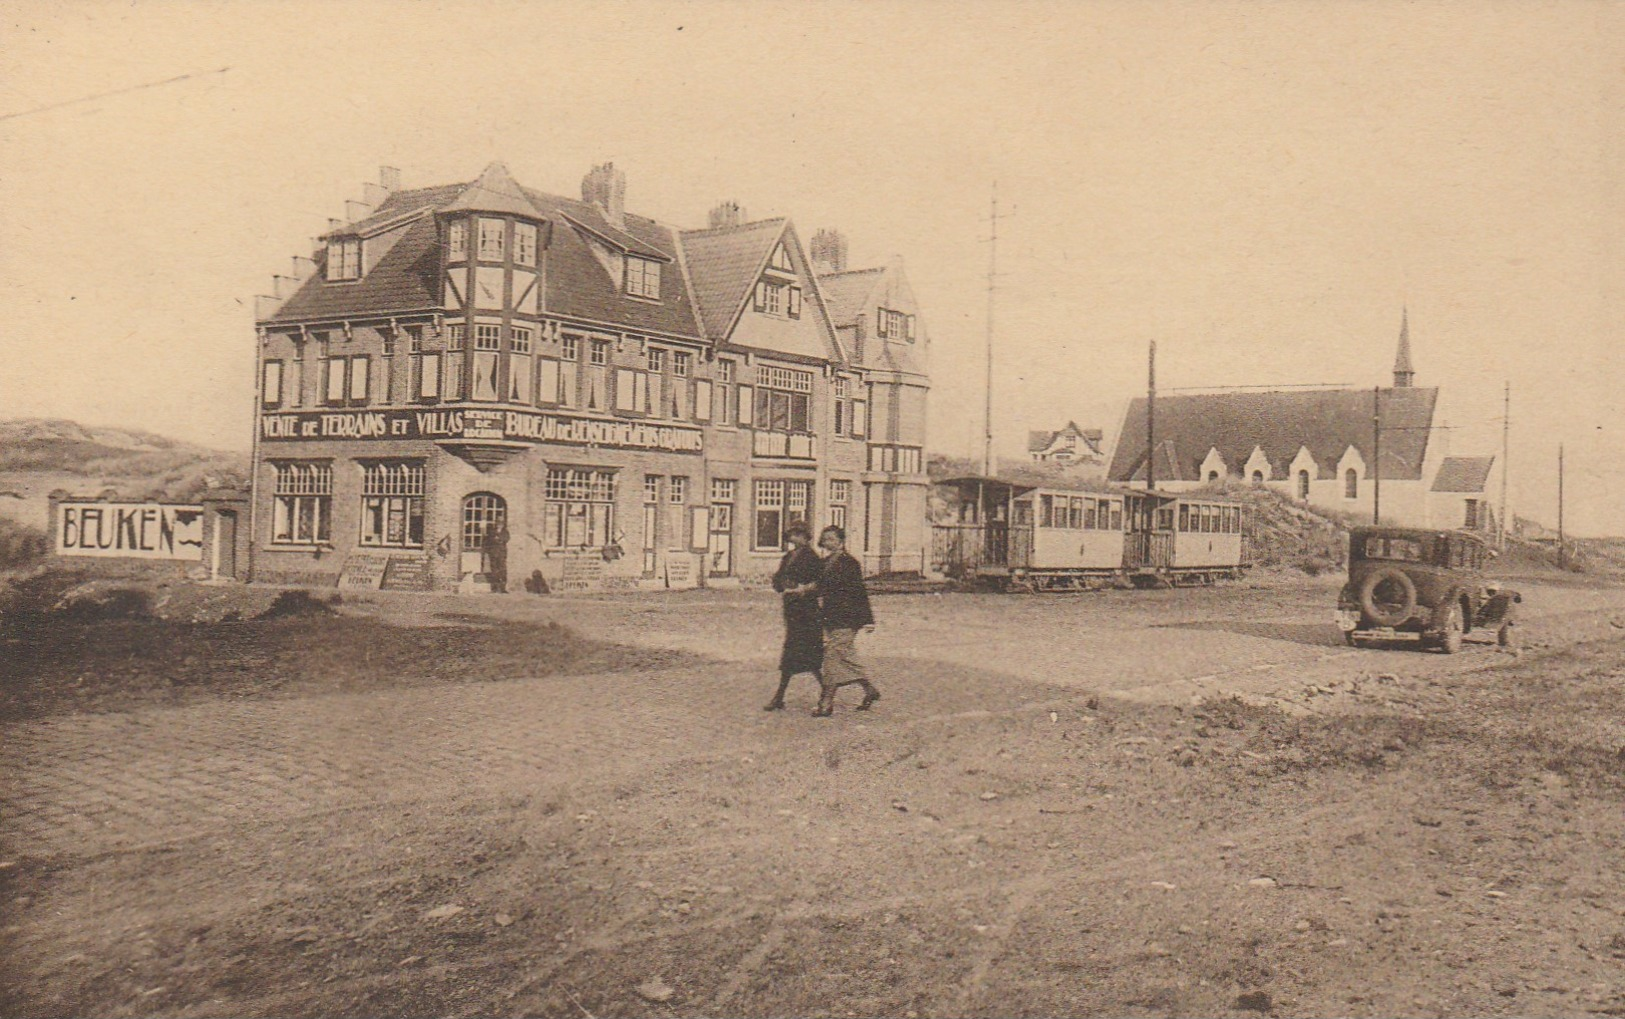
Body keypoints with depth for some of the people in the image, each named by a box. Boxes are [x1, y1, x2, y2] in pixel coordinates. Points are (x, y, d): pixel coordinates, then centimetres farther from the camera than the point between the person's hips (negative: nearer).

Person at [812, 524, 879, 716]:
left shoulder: (849, 563, -9)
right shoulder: (825, 563, 13)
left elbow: (860, 592, -11)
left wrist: (867, 619, -11)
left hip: (846, 617, -8)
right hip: (830, 617, 8)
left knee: (833, 653, -9)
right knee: (845, 654, 13)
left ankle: (827, 702, -6)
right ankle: (870, 690, 28)